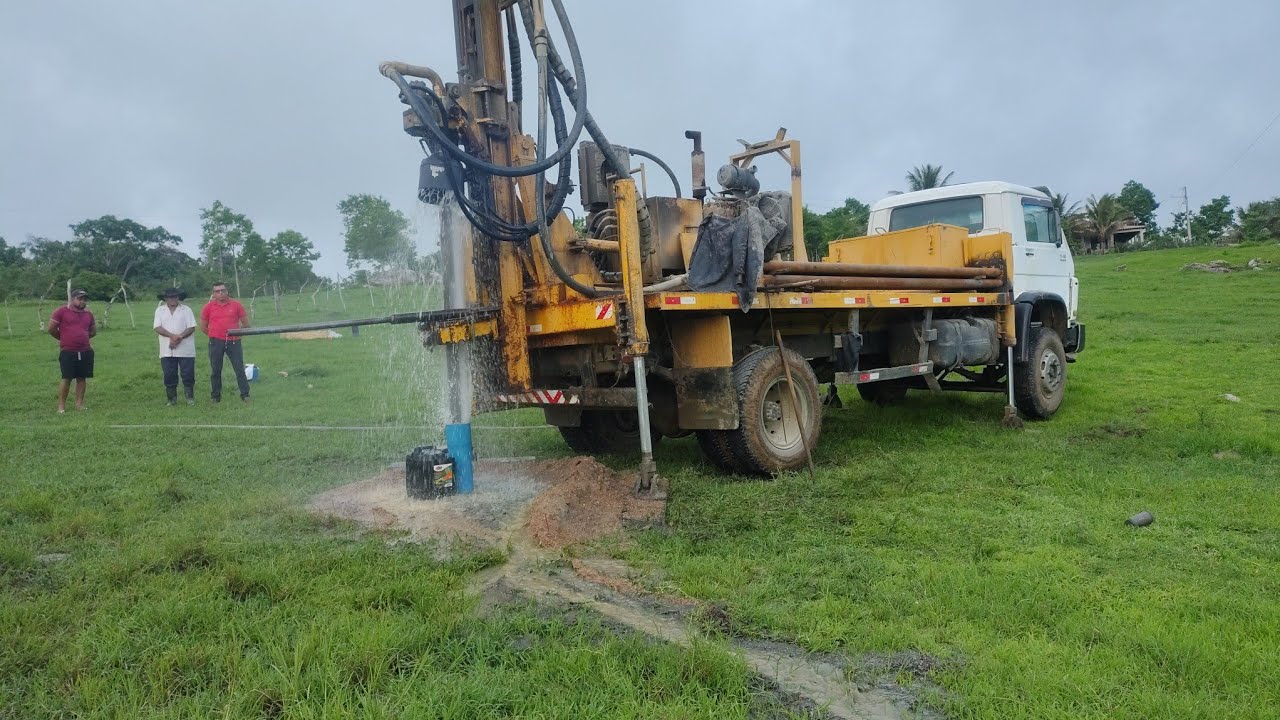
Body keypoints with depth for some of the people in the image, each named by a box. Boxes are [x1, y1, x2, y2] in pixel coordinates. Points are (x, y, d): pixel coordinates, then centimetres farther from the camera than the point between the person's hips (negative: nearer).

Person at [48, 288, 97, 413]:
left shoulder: (88, 314, 11)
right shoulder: (62, 311, -3)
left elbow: (93, 331, 23)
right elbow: (51, 328, -2)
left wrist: (81, 337, 12)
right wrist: (64, 339, 8)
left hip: (86, 351, 5)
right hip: (67, 351, -4)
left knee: (82, 378, 6)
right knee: (67, 378, -4)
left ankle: (79, 404, 13)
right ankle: (61, 405, 3)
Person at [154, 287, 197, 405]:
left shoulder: (186, 310, 5)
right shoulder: (160, 310, 9)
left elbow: (191, 327, -3)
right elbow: (157, 328, -2)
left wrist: (180, 337, -17)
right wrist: (172, 336, -17)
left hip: (185, 350, -2)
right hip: (167, 350, 2)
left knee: (188, 375, -1)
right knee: (169, 376, 5)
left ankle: (190, 398, 9)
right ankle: (171, 399, 14)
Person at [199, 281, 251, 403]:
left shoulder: (236, 305, 2)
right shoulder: (208, 307, 3)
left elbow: (246, 324, 9)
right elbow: (203, 327, 10)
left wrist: (236, 333, 8)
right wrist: (214, 335, 9)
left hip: (234, 342, 0)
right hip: (216, 343, 1)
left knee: (239, 368, 1)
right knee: (215, 370, 7)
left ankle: (245, 394, 7)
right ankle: (215, 396, 16)